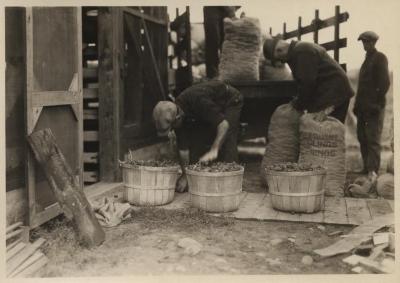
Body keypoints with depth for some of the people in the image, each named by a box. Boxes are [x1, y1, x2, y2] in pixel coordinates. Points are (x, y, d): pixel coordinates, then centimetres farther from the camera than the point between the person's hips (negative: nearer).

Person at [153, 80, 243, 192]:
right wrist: (185, 175, -10)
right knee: (195, 141, -4)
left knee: (227, 144, -19)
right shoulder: (175, 114, -19)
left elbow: (224, 124, -40)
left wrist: (214, 150, -45)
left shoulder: (198, 101, -42)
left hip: (230, 101, -6)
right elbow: (183, 148, -12)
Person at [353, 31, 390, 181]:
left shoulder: (380, 58, -4)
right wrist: (358, 104, 15)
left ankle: (373, 171, -12)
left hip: (374, 107, -8)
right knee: (362, 138, 10)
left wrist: (377, 102, -17)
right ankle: (367, 168, 18)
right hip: (363, 107, 9)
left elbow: (384, 82, -12)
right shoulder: (367, 59, 20)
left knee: (373, 139, -11)